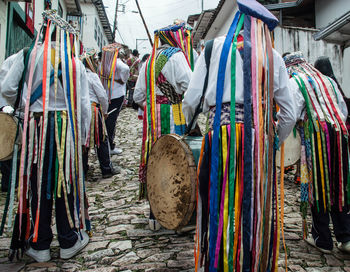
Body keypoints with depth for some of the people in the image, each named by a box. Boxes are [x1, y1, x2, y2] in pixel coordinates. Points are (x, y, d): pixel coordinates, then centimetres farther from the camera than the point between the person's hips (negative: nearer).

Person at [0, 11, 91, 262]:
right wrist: (82, 136, 8)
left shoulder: (27, 56, 1)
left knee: (38, 183, 9)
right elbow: (84, 105, 0)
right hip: (67, 127, 0)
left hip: (35, 126, 0)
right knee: (65, 182, 9)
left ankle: (39, 245, 22)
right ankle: (69, 242, 22)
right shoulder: (75, 63, 2)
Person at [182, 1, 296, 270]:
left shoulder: (215, 46, 9)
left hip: (222, 133, -1)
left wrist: (188, 126, 22)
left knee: (221, 206, 9)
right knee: (257, 206, 13)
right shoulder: (272, 55, 13)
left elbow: (191, 99, 4)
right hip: (260, 137, 2)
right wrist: (274, 141, 25)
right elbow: (289, 114, 11)